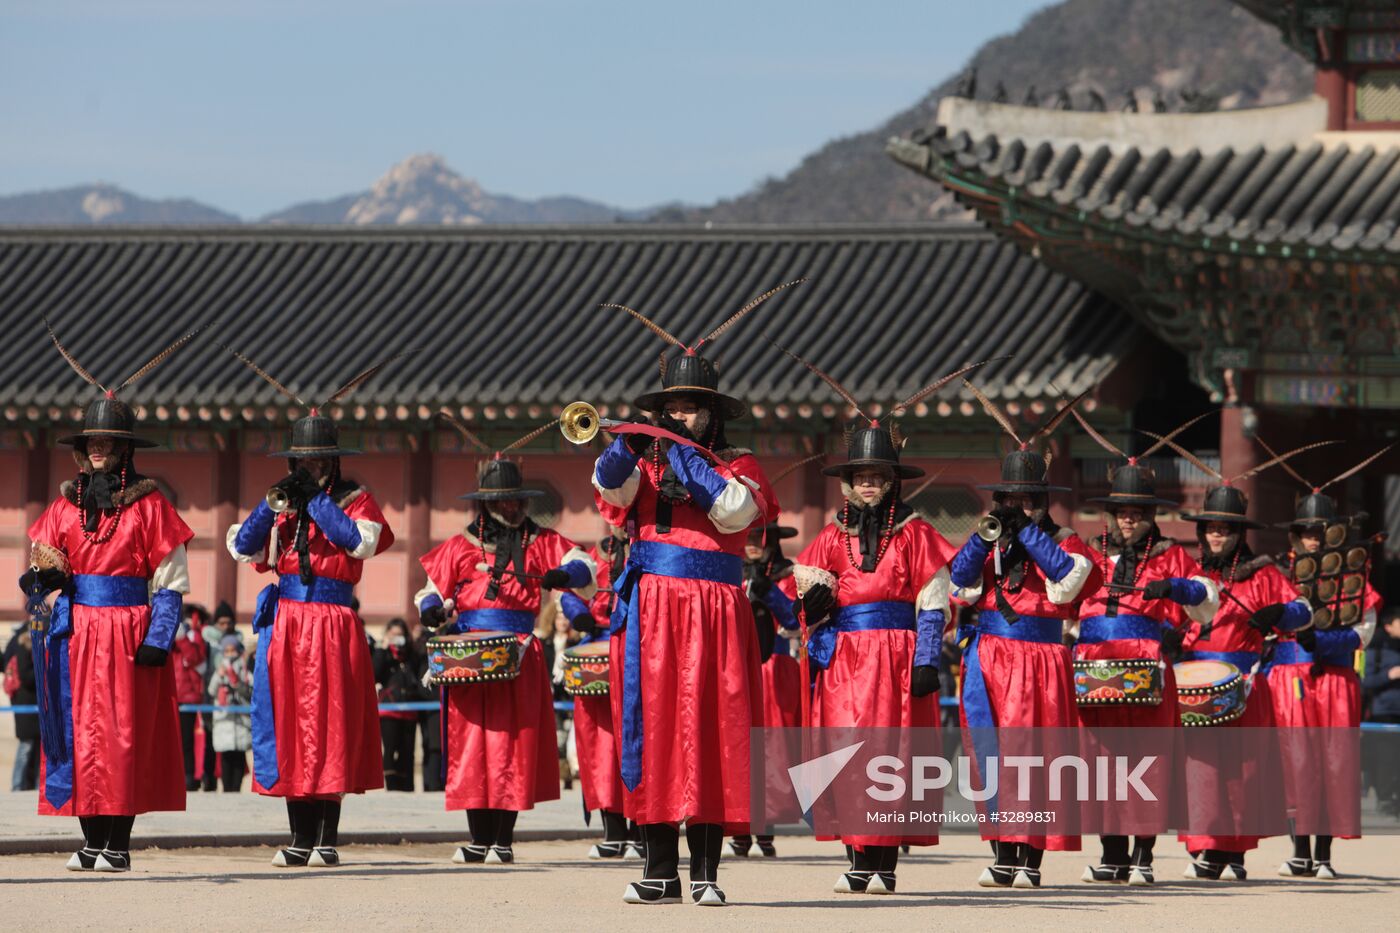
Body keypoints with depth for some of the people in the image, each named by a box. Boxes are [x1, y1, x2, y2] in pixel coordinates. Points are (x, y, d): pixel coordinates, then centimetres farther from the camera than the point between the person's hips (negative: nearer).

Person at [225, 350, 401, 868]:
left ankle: (328, 839, 1)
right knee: (288, 724, 3)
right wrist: (273, 507, -8)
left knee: (330, 726, -4)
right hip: (284, 621, 4)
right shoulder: (282, 499, 13)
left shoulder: (354, 499, 4)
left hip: (333, 624, -4)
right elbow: (243, 548, 6)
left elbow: (360, 540, -15)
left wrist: (315, 498, -11)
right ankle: (301, 839, 8)